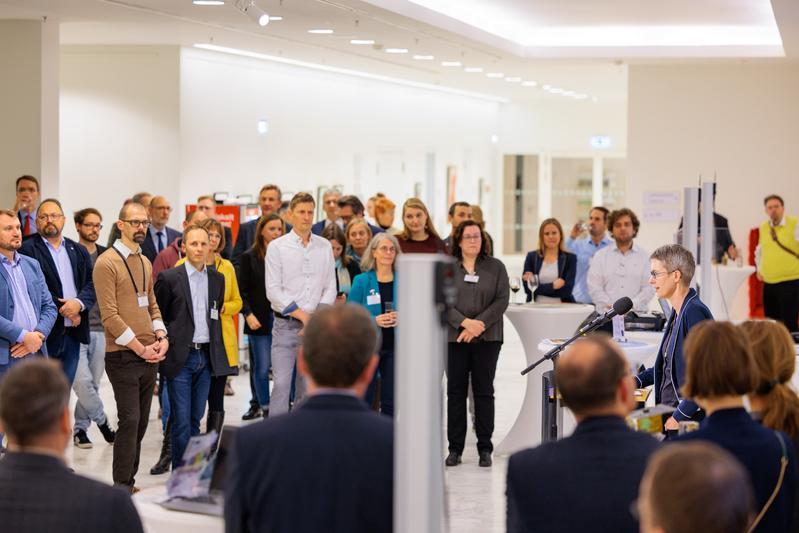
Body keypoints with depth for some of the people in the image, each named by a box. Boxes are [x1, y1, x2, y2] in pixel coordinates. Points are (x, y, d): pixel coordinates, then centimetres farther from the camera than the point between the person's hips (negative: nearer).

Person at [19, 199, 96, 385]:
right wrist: (63, 309, -12)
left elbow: (91, 285, 7)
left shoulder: (79, 251, 15)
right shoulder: (27, 250, -3)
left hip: (73, 333, 5)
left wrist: (79, 303, -13)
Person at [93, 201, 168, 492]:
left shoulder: (145, 262, 15)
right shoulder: (107, 263, -10)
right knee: (130, 420, -10)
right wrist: (140, 348, -15)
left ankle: (129, 480, 16)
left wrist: (162, 338, 3)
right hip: (123, 356, -7)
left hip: (149, 355, 7)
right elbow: (110, 315, -15)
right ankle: (121, 487, -4)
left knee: (141, 422, 8)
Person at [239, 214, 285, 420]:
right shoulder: (249, 257, 4)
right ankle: (264, 407, 8)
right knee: (261, 366, 0)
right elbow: (242, 291, 3)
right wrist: (248, 315, -7)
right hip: (259, 320, -1)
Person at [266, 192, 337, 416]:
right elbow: (273, 290, -6)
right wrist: (302, 315, -10)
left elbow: (330, 287, 9)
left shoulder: (325, 247, 9)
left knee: (308, 385, 6)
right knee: (281, 383, -10)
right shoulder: (277, 247, -1)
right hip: (285, 324, -3)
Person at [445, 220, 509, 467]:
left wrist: (479, 324, -12)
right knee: (455, 392, 2)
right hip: (454, 337, 0)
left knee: (484, 392, 1)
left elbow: (502, 300, -1)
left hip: (487, 338, 0)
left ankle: (485, 449, 6)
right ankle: (455, 448, 8)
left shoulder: (496, 267, 7)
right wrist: (465, 323, -14)